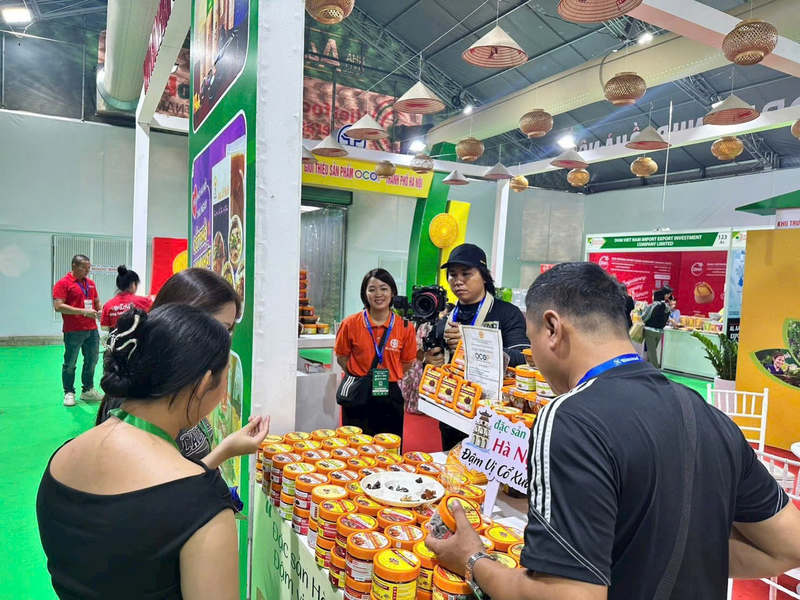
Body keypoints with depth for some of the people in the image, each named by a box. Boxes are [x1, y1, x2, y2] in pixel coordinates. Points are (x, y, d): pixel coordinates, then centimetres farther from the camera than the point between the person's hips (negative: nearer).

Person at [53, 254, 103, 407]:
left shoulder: (90, 283, 13)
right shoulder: (63, 283, -7)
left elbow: (97, 301, 23)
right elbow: (58, 306, -15)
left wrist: (100, 310, 0)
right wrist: (83, 311, -19)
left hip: (92, 330, 6)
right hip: (73, 331, -6)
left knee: (92, 361, 11)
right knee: (70, 363, 4)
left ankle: (88, 390, 24)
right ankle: (69, 393, 16)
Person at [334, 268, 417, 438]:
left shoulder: (406, 327, -6)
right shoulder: (351, 323, -7)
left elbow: (407, 362, 5)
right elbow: (342, 358, 4)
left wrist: (387, 378, -3)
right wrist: (360, 379, -4)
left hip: (390, 396, 1)